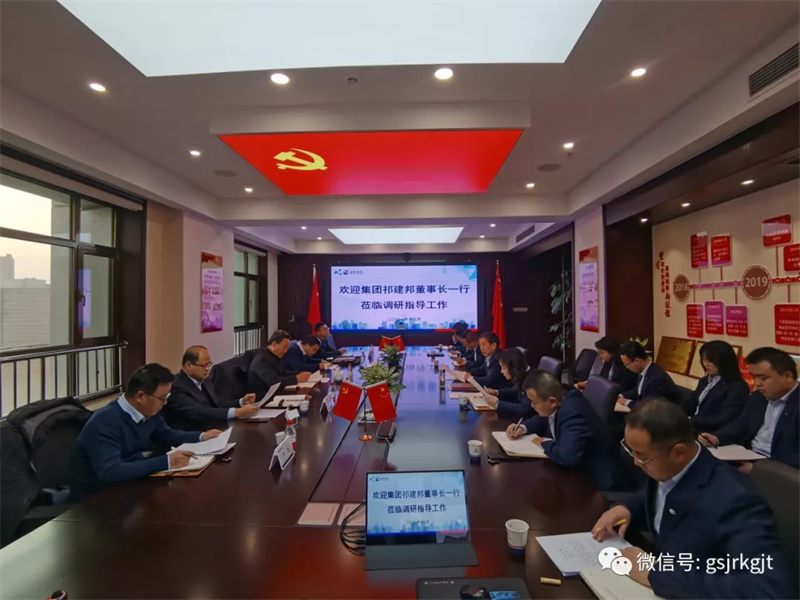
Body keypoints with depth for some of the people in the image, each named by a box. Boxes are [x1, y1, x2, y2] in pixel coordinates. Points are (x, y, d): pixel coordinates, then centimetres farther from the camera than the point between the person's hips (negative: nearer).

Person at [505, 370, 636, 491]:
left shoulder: (573, 413, -31)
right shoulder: (561, 403, -4)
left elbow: (567, 458, -42)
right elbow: (544, 419, 17)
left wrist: (546, 443, -21)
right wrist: (523, 428, -2)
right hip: (581, 471, 8)